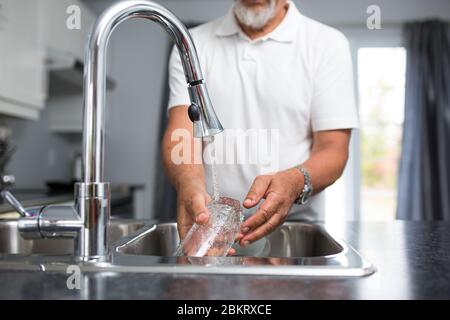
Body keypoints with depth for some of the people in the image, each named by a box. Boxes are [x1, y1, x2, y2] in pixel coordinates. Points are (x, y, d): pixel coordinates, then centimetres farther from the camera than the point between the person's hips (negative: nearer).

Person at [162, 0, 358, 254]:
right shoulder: (193, 45, 6)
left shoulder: (328, 44, 2)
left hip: (296, 224, -1)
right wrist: (190, 186, -28)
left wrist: (295, 182, -26)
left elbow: (333, 149, -3)